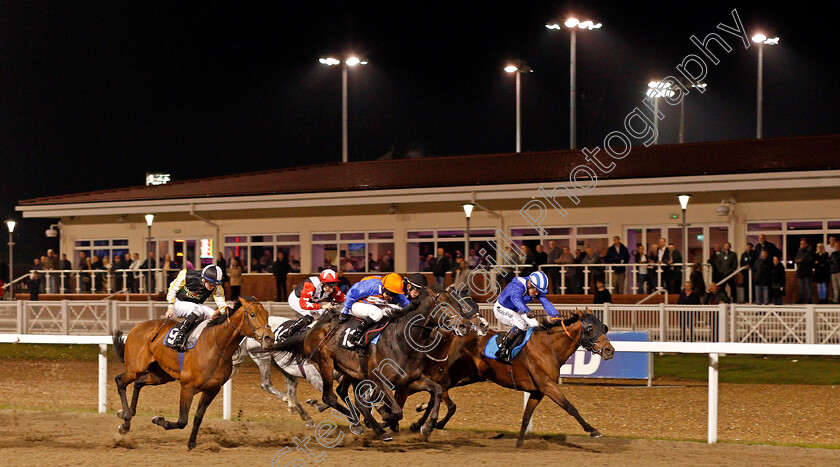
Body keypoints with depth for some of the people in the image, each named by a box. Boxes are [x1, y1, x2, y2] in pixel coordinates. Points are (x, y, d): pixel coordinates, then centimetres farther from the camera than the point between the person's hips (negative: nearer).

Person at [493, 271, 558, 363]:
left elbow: (546, 303, -18)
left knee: (535, 326, -4)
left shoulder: (536, 289, -10)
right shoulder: (517, 286, -34)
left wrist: (556, 316, -35)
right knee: (520, 324, -31)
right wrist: (527, 311, -71)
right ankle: (503, 349, -24)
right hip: (501, 309, -8)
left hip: (516, 311, 8)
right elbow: (516, 298, -53)